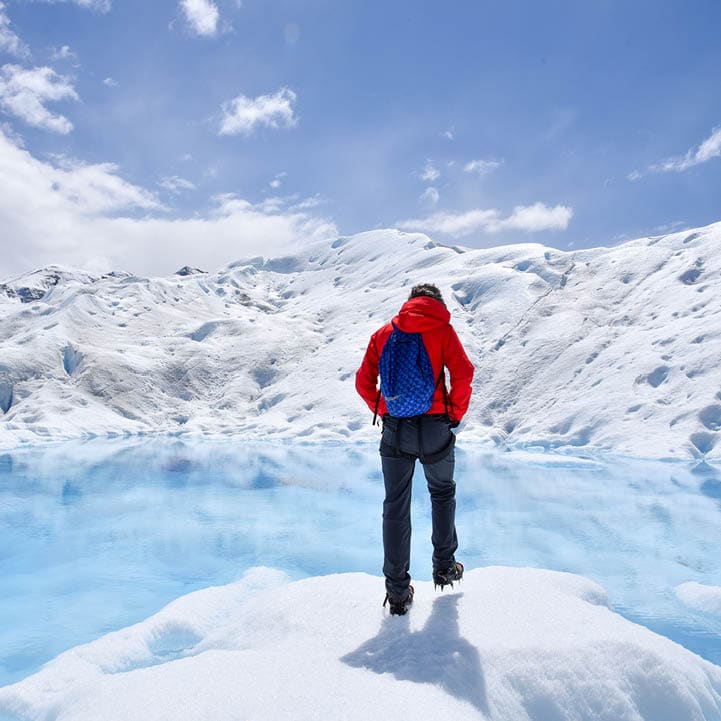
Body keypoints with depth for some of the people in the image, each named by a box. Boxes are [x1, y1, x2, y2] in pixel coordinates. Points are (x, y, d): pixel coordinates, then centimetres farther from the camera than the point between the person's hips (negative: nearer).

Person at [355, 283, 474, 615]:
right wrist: (456, 415, 1)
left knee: (395, 507, 9)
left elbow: (364, 382, 3)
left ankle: (397, 592, 14)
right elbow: (463, 373, -10)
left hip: (395, 431, 1)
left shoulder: (383, 333, 8)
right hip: (434, 429, -1)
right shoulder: (441, 329, 1)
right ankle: (444, 566, 31)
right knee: (442, 493, 23)